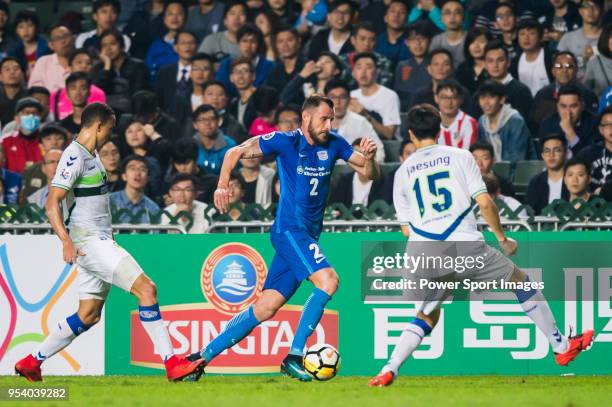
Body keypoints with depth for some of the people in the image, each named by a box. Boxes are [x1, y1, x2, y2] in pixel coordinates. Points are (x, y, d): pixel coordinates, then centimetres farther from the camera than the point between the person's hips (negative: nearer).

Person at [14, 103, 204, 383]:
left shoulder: (90, 156, 17)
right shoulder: (75, 156, -13)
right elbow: (52, 203, -19)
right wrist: (67, 241, -29)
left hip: (100, 241, 11)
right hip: (89, 241, -11)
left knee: (89, 316, 11)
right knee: (146, 288, -17)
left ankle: (31, 362, 18)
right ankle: (172, 364, -18)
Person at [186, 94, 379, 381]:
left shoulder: (333, 145, 8)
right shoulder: (286, 142, -7)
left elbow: (370, 174, 8)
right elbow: (235, 153, -1)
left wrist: (369, 158, -13)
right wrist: (223, 185, -13)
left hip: (308, 235, 6)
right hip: (289, 229, -6)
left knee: (267, 307, 3)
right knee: (327, 281, -25)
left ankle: (203, 356, 10)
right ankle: (294, 356, -21)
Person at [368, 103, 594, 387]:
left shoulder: (403, 171, 13)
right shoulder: (459, 156, 6)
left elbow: (406, 228, 15)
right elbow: (484, 203, -2)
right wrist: (502, 238, 12)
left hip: (422, 253, 3)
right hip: (465, 248, -3)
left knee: (425, 319, 20)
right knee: (522, 283, 17)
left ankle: (389, 369, -1)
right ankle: (562, 347, 22)